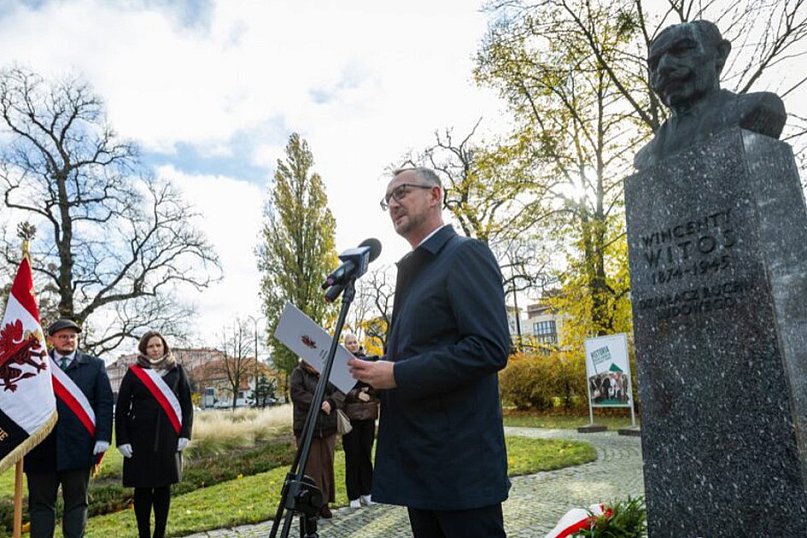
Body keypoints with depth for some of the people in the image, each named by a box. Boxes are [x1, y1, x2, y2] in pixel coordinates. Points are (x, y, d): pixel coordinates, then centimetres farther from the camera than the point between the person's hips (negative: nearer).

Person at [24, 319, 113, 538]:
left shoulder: (95, 365, 7)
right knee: (41, 502, 8)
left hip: (78, 446, 0)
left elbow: (104, 403, 2)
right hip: (41, 447, 0)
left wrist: (103, 437, -6)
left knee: (76, 501, 8)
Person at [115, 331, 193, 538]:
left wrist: (185, 434, -1)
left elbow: (187, 404, 7)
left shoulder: (176, 371, 6)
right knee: (142, 488, 4)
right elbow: (121, 408, 2)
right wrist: (122, 440, -4)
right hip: (140, 439, -1)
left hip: (168, 438, 1)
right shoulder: (133, 373, 2)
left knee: (163, 487, 7)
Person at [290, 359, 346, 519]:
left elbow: (341, 392, 1)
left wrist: (331, 402, -19)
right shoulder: (298, 373, 0)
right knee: (311, 466, -1)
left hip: (328, 428, 4)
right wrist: (320, 404, -17)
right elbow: (297, 394, -13)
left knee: (327, 464, 8)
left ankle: (324, 503, 19)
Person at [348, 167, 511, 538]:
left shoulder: (467, 254, -9)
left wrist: (397, 375, -19)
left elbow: (491, 348, -20)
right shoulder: (411, 270, 18)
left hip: (459, 460, -8)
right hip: (415, 459, 9)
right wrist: (367, 367, 5)